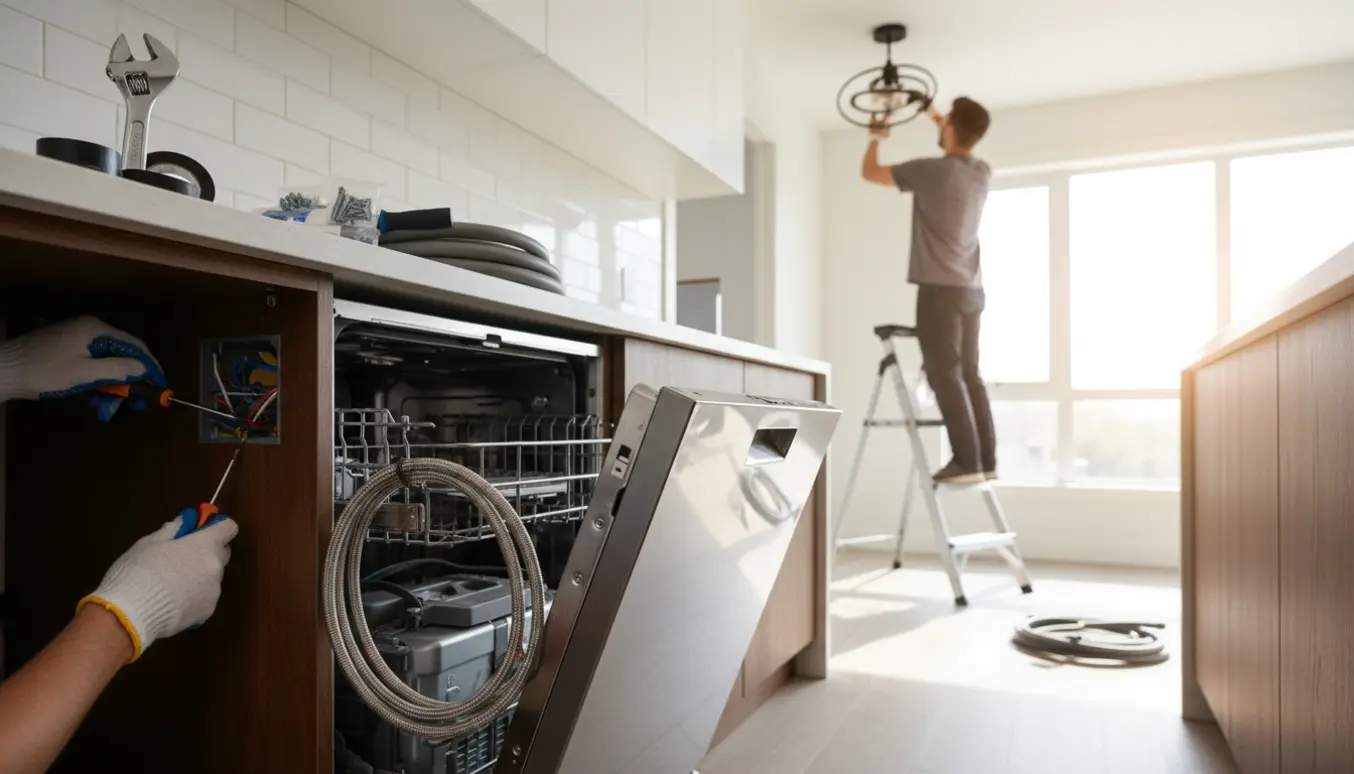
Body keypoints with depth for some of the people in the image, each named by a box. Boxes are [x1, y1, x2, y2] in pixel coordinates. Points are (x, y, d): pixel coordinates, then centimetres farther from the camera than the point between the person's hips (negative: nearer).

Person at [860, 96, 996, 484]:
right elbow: (961, 149, 35)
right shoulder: (983, 172, 9)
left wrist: (876, 137, 19)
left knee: (946, 376, -6)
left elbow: (870, 172, 1)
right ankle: (986, 460, 10)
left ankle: (968, 462, -8)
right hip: (971, 289, 7)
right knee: (969, 375, 9)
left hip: (941, 289, -7)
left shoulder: (932, 170, -12)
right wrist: (935, 117, 40)